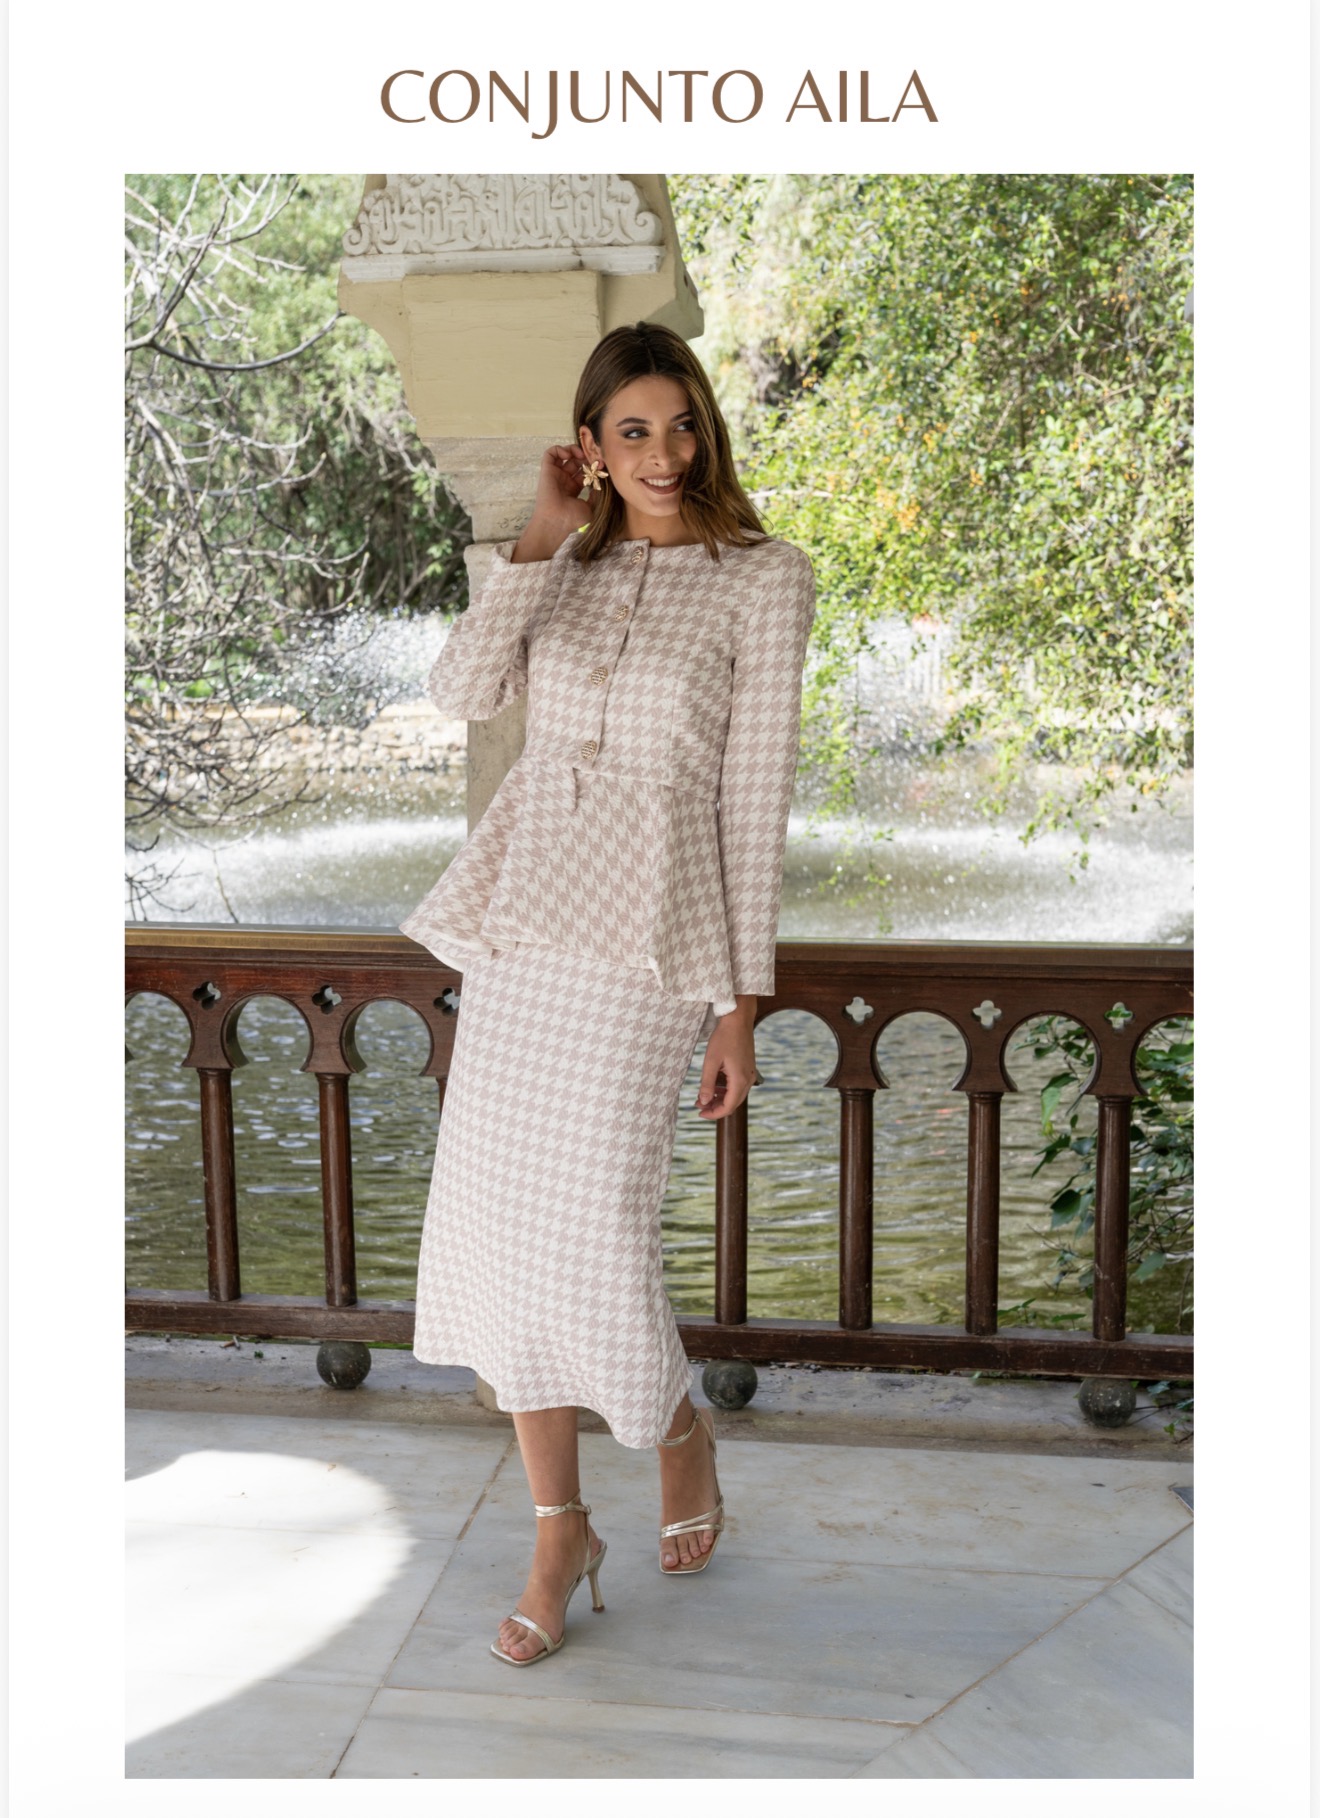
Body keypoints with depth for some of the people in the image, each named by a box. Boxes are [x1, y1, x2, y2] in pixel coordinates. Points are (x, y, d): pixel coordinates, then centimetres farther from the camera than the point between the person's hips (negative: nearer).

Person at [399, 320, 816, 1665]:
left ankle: (680, 1429, 29)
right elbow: (460, 691, -6)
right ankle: (559, 1530, 23)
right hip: (519, 917, 5)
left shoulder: (763, 579, 0)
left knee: (589, 1237, -7)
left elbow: (754, 798, -4)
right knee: (493, 1228, 5)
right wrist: (543, 534, -6)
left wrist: (741, 1003, -6)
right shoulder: (564, 567, 13)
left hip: (644, 941, -5)